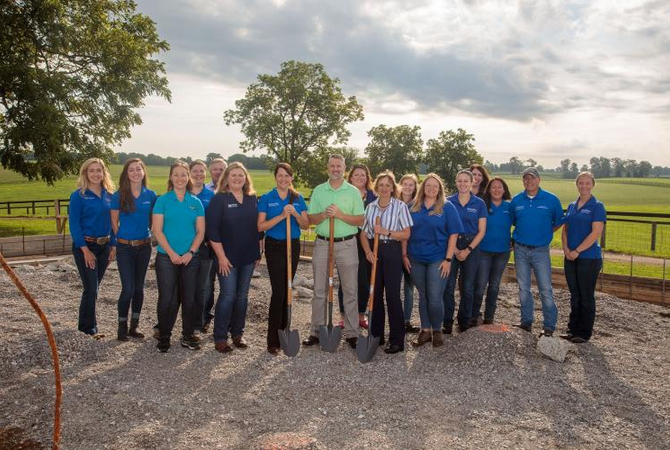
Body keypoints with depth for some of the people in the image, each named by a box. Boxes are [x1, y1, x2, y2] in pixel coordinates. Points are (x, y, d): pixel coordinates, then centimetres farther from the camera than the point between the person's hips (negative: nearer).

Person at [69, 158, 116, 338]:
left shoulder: (109, 195, 6)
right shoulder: (78, 195, -9)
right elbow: (74, 224, -11)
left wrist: (113, 245, 5)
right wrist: (85, 250, -15)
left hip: (104, 246, 5)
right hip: (85, 246, -5)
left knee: (94, 287, 13)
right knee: (91, 288, -3)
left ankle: (86, 323, 28)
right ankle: (89, 327, 11)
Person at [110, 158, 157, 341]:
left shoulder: (150, 195, 1)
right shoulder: (119, 196, -5)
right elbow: (114, 222, 3)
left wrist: (147, 236, 8)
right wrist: (123, 239, 6)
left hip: (144, 247, 3)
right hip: (125, 247, -2)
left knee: (139, 287, 9)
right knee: (128, 288, -5)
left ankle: (134, 326, 21)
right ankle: (122, 326, 12)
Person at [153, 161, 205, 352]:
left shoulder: (196, 202, 6)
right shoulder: (162, 200, 0)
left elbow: (201, 231, 4)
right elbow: (158, 230, -6)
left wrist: (190, 252, -9)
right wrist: (172, 253, -14)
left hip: (190, 258, 2)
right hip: (166, 258, -2)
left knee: (189, 298, 8)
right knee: (167, 299, 1)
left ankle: (188, 336, 21)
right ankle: (164, 336, 17)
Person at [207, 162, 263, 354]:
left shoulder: (252, 199, 7)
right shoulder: (219, 199, -7)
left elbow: (259, 226, 13)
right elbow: (212, 230, -11)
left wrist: (258, 252, 10)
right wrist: (221, 256, -15)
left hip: (248, 257, 5)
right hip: (227, 257, -4)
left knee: (242, 296, 11)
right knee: (228, 296, -4)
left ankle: (238, 333, 23)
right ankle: (220, 337, 8)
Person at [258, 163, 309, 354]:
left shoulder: (298, 199, 6)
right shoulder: (266, 198, -3)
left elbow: (306, 225, 3)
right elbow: (261, 226, -10)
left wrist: (295, 213, -16)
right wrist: (281, 216, -21)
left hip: (293, 246, 4)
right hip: (274, 246, -4)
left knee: (287, 290, 11)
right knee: (278, 291, -9)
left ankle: (283, 331, 24)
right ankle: (273, 340, -2)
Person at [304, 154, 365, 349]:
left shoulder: (353, 192, 3)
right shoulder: (318, 191, 7)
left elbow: (360, 220, -2)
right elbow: (311, 219, 4)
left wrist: (340, 214, -15)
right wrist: (324, 214, -15)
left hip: (347, 245, -1)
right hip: (322, 244, 2)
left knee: (350, 291, 3)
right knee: (320, 291, 6)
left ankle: (352, 333, 12)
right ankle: (316, 332, 16)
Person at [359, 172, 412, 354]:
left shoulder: (400, 206, -2)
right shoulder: (370, 207, 9)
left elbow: (406, 234, -5)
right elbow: (363, 233, 9)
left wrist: (386, 231, -17)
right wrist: (368, 251, -7)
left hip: (392, 252, -4)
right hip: (373, 252, 4)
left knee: (392, 295, -5)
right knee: (375, 294, 8)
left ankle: (397, 340, 3)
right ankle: (376, 335, 21)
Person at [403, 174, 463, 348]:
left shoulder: (447, 207, -1)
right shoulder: (413, 207, 7)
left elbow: (453, 234, -4)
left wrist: (448, 259, -10)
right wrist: (404, 255, 3)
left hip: (437, 258, -3)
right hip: (416, 259, 3)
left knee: (435, 297, -4)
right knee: (423, 296, 11)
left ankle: (437, 330, 17)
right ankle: (425, 330, 23)